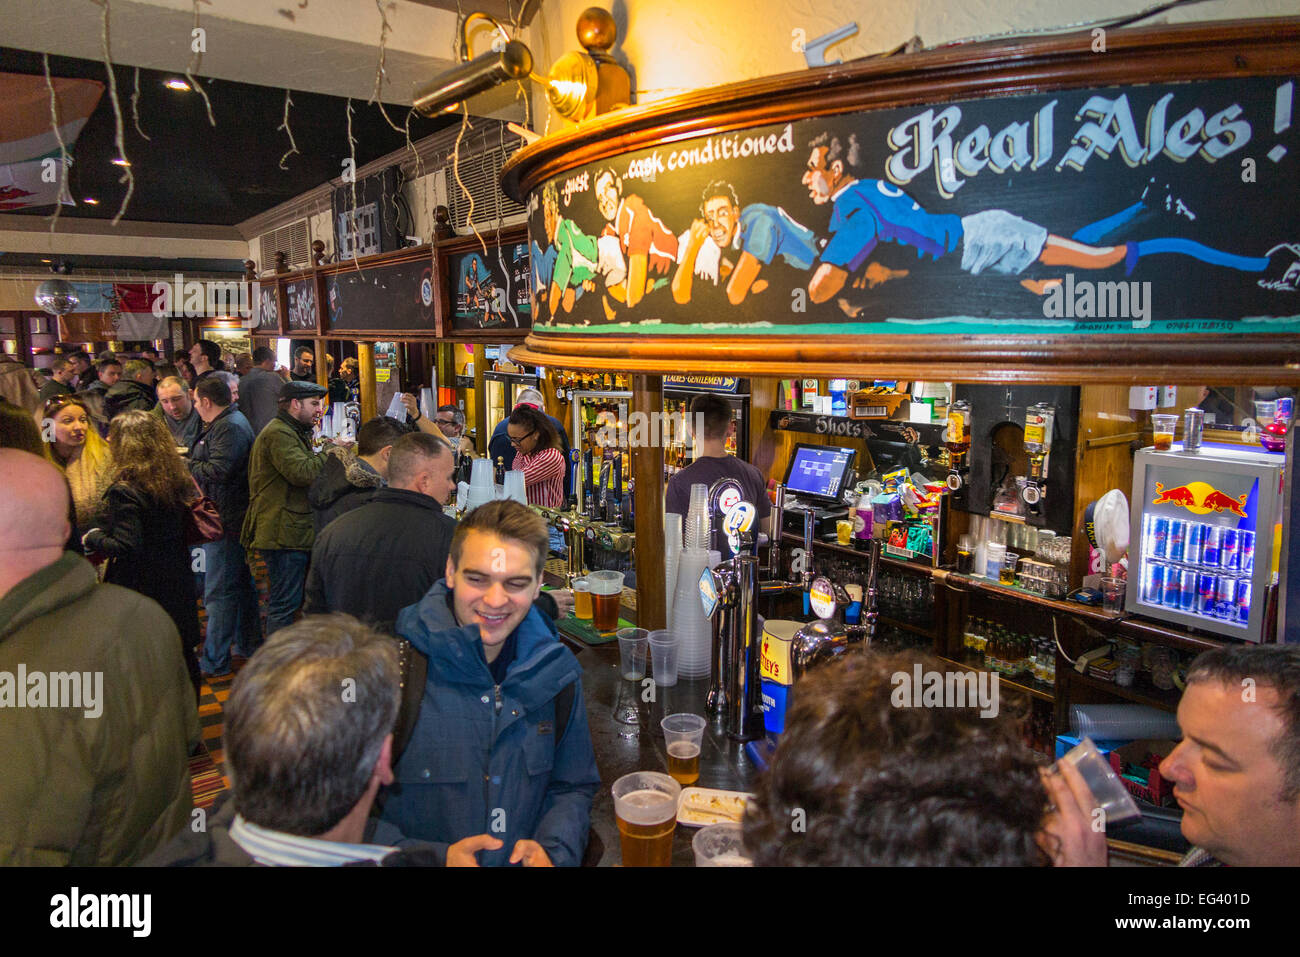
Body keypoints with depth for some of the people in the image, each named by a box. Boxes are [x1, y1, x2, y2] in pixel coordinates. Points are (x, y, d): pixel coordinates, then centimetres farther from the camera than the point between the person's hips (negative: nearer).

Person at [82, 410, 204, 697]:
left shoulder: (125, 491, -19)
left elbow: (125, 547, -25)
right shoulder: (180, 482, 1)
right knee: (184, 657, 17)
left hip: (142, 588, -7)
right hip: (179, 585, 7)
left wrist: (92, 538, -8)